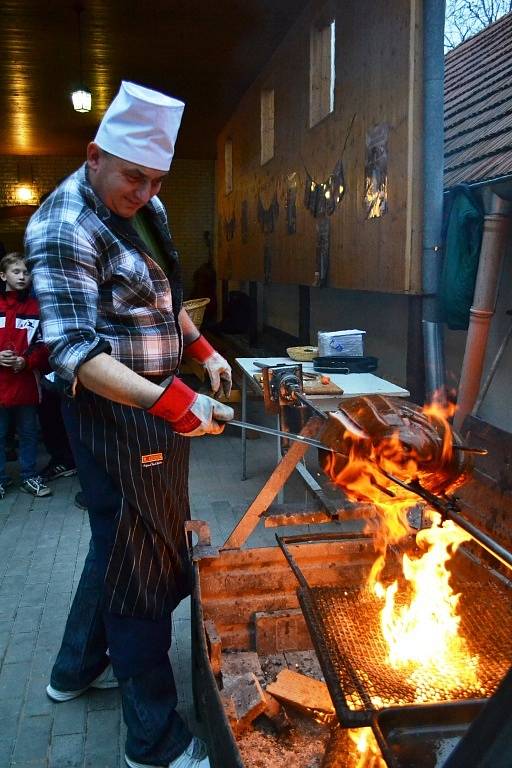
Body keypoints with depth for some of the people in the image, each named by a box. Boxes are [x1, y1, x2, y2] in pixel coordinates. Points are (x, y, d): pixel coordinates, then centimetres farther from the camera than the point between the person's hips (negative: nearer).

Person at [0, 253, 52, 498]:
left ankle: (29, 477, 22)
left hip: (27, 382, 1)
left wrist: (26, 361, -13)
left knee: (29, 433, 10)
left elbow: (43, 344, 3)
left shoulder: (36, 307, 5)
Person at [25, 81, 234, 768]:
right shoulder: (64, 230, -19)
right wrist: (174, 404, -36)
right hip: (115, 413, -9)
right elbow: (75, 352, -26)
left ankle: (78, 667, 43)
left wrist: (202, 349, 9)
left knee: (118, 542, 21)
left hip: (157, 406, 9)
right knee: (141, 564, -1)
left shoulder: (143, 205, 9)